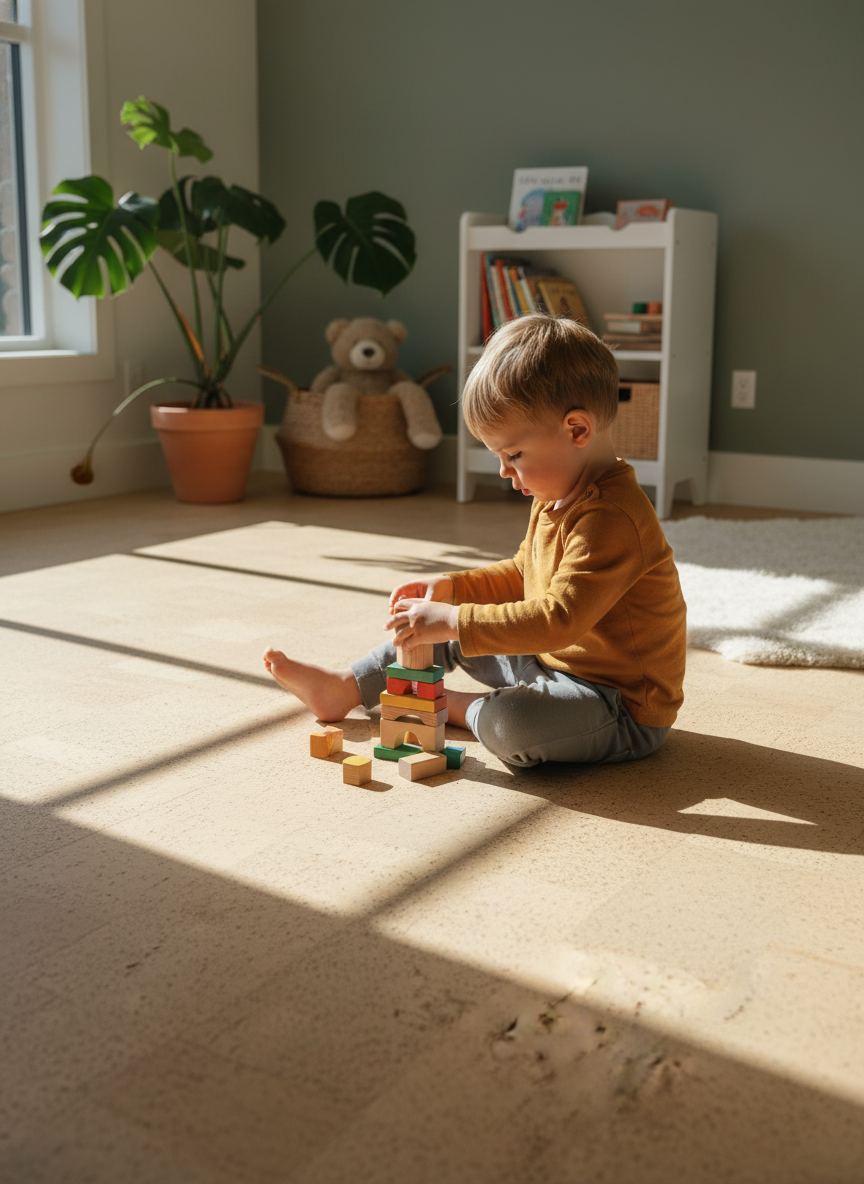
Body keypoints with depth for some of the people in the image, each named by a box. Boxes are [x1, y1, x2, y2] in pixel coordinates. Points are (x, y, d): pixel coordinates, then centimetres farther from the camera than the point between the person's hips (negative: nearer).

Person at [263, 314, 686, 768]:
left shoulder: (611, 519, -28)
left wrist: (452, 621, -32)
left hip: (628, 711, -10)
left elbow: (560, 619, -35)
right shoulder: (557, 498, 6)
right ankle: (344, 688, 24)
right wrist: (451, 588, 5)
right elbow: (521, 575, 20)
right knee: (446, 631, 13)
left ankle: (456, 706, -4)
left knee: (513, 724, -37)